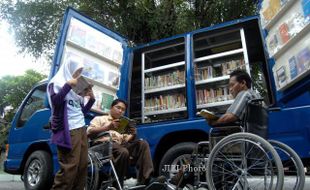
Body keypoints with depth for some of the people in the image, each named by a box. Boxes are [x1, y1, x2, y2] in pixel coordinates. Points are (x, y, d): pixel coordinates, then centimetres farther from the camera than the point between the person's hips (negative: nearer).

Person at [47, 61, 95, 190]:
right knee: (70, 167, -12)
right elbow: (55, 101, -14)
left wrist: (91, 98, 11)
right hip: (68, 130, -7)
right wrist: (68, 84, -12)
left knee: (82, 165, 1)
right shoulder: (56, 83, 7)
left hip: (81, 128, 7)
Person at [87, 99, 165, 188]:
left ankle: (146, 180, -30)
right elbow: (89, 132, 1)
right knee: (123, 152, -36)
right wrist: (108, 127, -11)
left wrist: (133, 134, -4)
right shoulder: (99, 119, 21)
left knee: (143, 143, -20)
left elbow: (127, 140, 19)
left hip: (121, 145, 5)